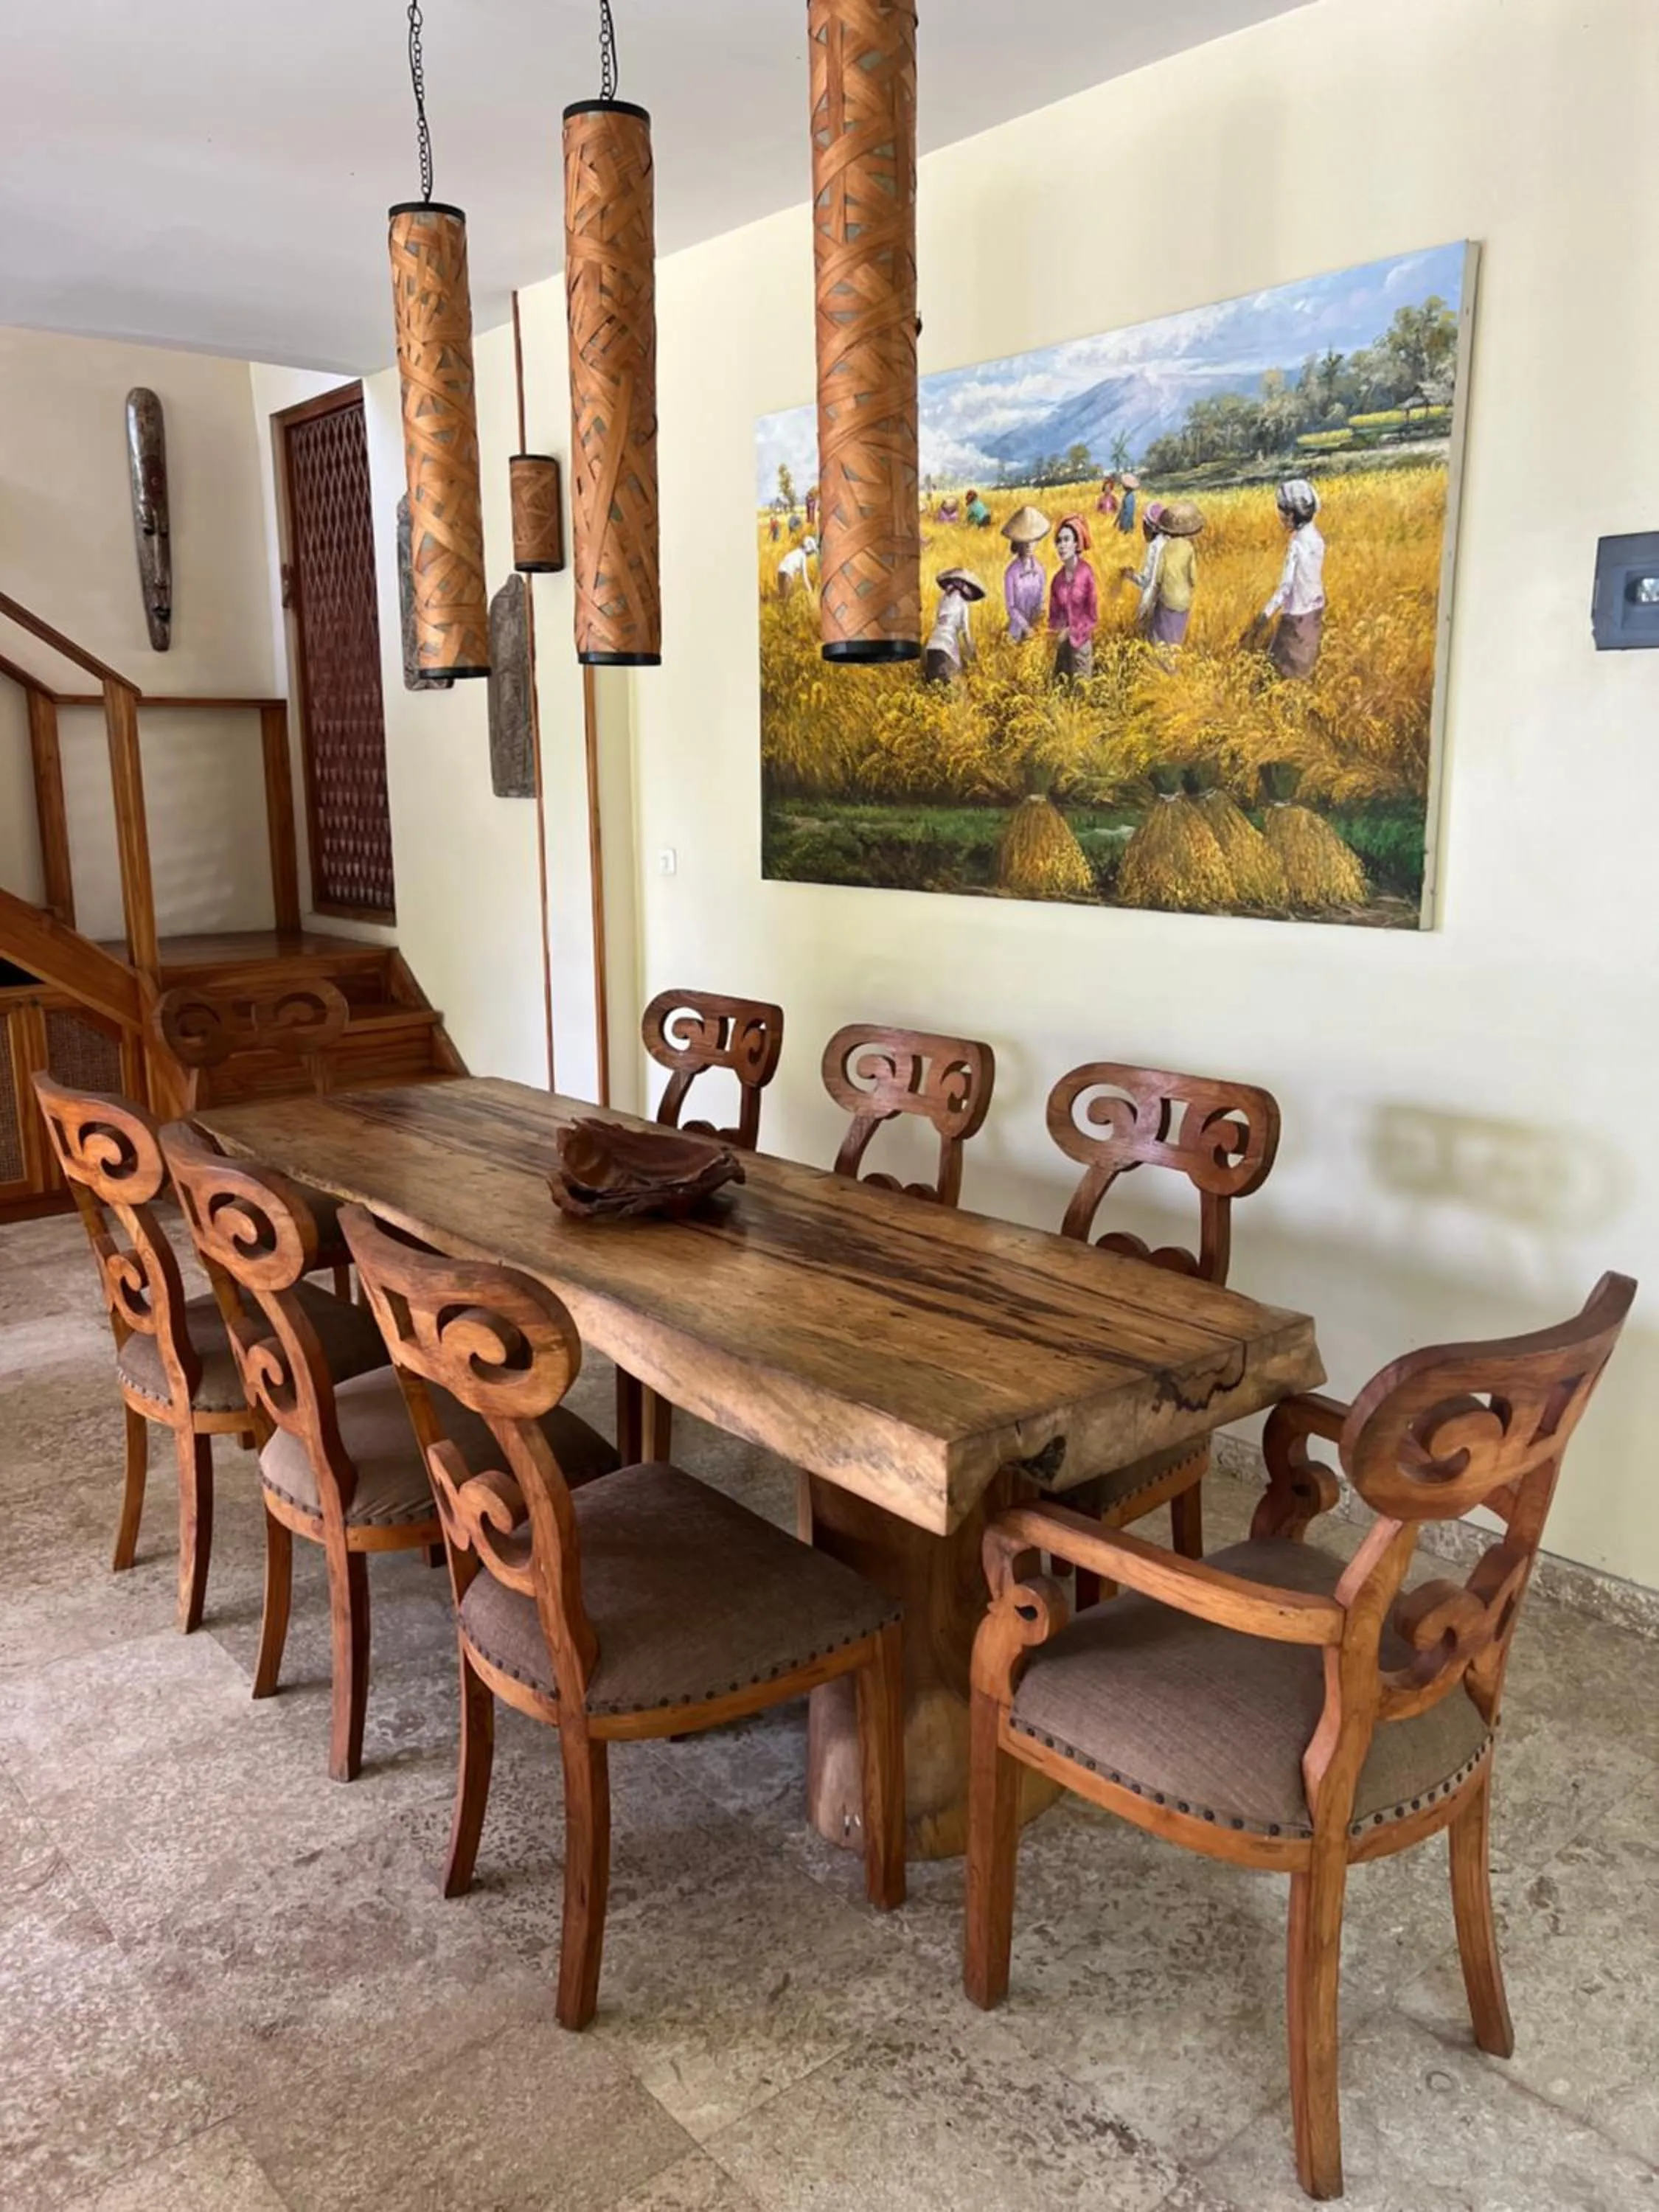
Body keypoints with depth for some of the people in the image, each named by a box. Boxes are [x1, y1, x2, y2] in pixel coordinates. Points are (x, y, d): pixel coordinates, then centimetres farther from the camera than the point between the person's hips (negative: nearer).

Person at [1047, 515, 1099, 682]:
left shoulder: (1086, 573, -15)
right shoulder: (1058, 578, 0)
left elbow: (1092, 614, -9)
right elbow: (1054, 613, 9)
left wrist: (1072, 631, -11)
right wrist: (1059, 630, -10)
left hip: (1081, 642, -4)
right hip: (1062, 643, 4)